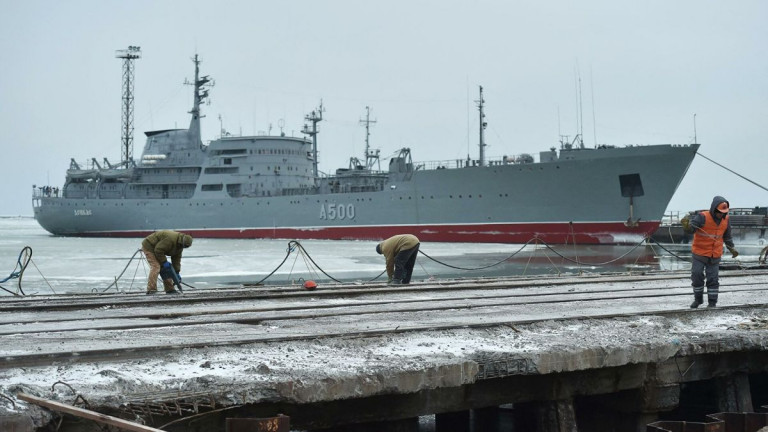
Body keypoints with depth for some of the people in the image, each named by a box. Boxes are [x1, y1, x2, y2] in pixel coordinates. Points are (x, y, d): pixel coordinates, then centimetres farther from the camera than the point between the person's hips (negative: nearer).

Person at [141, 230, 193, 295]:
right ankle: (151, 290, -23)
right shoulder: (170, 239, -34)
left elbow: (177, 258, 5)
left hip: (156, 249, 10)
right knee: (156, 267, -21)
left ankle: (170, 289, 15)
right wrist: (164, 262, -24)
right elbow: (158, 250, -32)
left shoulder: (179, 244, -2)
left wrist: (177, 272, 2)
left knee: (165, 268, 8)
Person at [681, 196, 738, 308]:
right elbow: (690, 229, -30)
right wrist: (687, 225, -52)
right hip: (699, 253, -3)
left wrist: (731, 248, 11)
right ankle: (698, 299, 20)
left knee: (712, 279, 2)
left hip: (715, 256, 3)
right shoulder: (703, 217, -18)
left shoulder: (726, 219, -1)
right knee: (697, 276, 1)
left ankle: (712, 302, 12)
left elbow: (727, 236, 15)